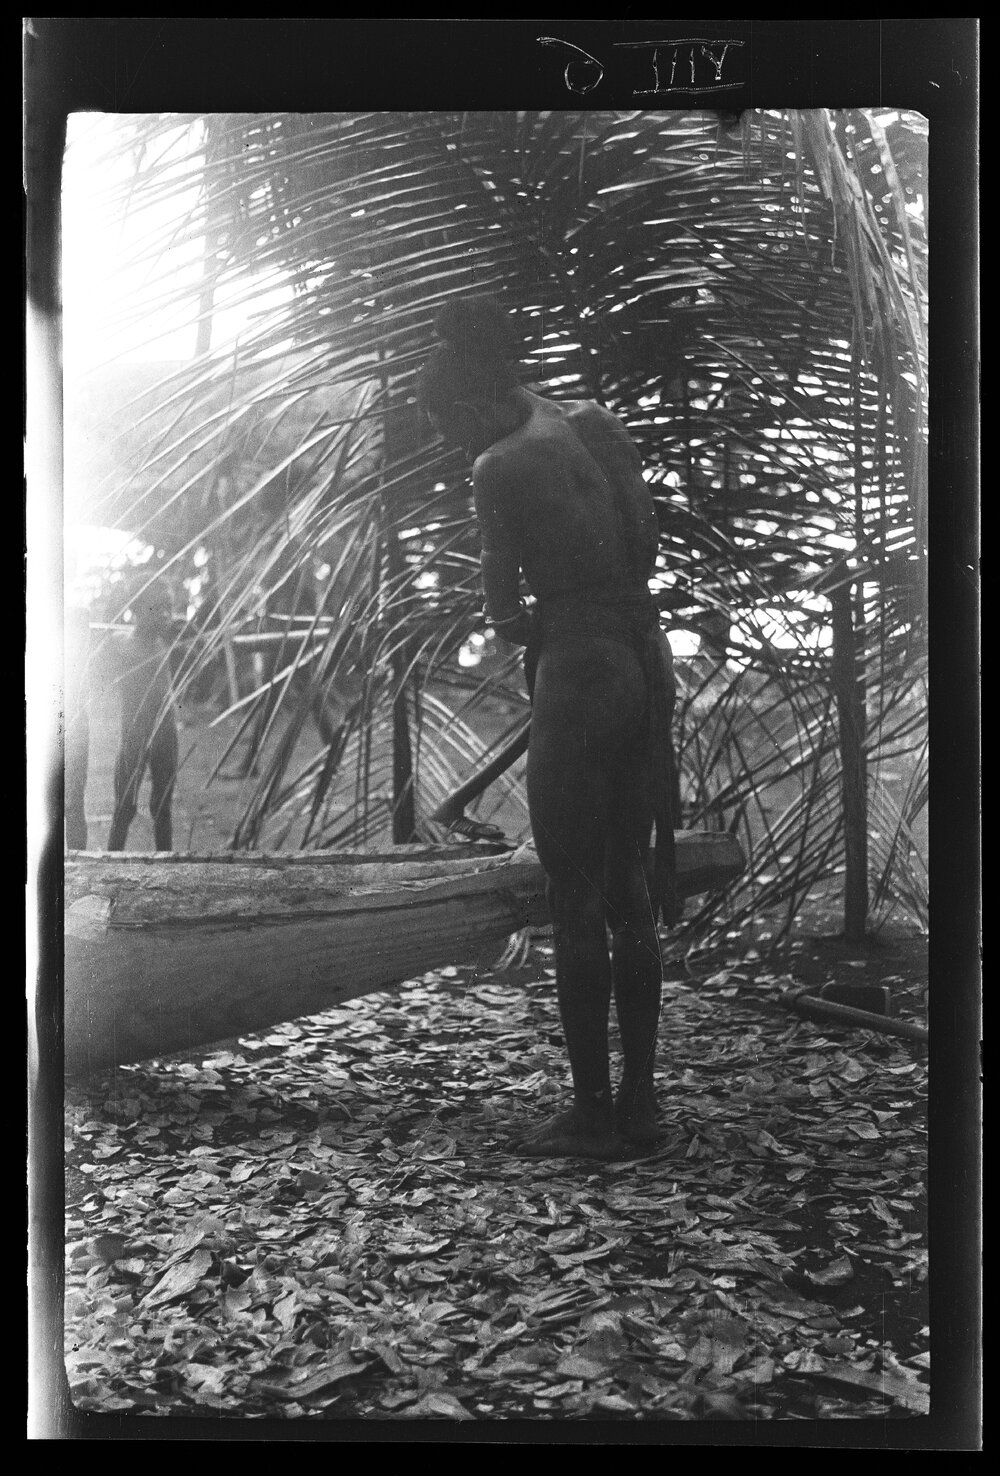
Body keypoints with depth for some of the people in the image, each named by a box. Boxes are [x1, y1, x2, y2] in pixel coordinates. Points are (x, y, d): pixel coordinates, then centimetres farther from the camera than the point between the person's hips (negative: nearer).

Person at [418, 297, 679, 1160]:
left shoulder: (502, 468, -10)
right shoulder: (595, 427, 12)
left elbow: (503, 614, -7)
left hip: (578, 674, -8)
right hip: (648, 664, 8)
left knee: (576, 905, 0)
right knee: (629, 896, 12)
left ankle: (594, 1115, 7)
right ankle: (639, 1104, 19)